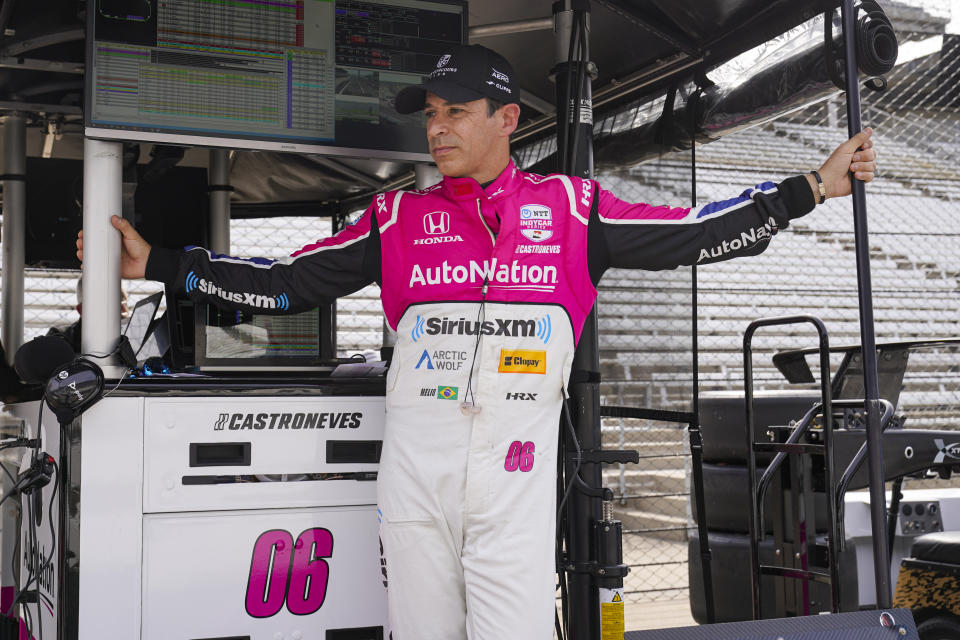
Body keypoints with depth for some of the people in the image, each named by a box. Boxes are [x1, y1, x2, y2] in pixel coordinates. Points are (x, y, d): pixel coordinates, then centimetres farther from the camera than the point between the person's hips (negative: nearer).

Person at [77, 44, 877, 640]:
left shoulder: (569, 208, 6)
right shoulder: (398, 218, 10)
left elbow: (695, 234, 4)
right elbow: (284, 281, 11)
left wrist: (813, 187, 0)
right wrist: (156, 261, 8)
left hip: (517, 474, -2)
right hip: (414, 465, 2)